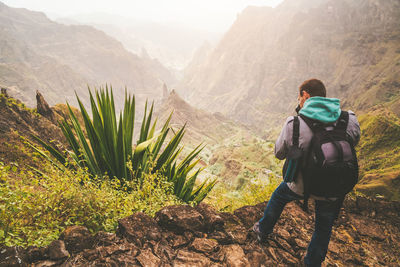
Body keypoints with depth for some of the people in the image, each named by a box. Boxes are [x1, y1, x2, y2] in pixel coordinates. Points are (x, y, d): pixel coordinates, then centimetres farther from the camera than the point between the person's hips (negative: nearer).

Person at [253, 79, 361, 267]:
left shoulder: (294, 123, -20)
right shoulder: (350, 120, -13)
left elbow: (279, 153, -5)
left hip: (300, 186, -1)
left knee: (278, 196, 31)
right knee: (324, 229, 25)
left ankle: (263, 231, 50)